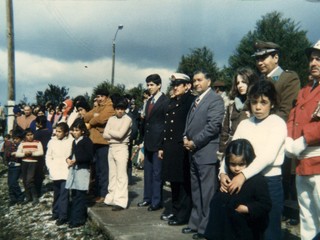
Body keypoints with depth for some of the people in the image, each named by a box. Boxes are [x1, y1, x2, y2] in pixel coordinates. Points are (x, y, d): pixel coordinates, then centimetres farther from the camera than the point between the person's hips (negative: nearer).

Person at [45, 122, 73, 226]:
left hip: (66, 172, -5)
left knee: (64, 193, -9)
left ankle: (63, 216, -5)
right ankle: (56, 212, 29)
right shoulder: (52, 141, 7)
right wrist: (50, 167, 2)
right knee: (56, 193, 16)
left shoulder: (71, 141, -8)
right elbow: (48, 156, 11)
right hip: (55, 172, 5)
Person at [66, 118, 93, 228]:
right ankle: (74, 217, 20)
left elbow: (89, 156, -14)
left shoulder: (86, 141, -8)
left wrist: (76, 160, -17)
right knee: (74, 195, 12)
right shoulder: (74, 142, 16)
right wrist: (69, 159, 3)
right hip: (73, 169, 8)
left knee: (80, 195, -6)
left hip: (83, 169, -8)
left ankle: (78, 219, -1)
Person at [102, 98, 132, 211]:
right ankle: (111, 198, 18)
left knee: (121, 175, -7)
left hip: (121, 148, -6)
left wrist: (110, 131, 0)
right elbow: (105, 135, 5)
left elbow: (120, 134, -15)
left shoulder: (127, 119, -5)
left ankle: (120, 201, -8)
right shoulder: (111, 119, 12)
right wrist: (115, 135, -8)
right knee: (112, 175, 11)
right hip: (111, 148, 6)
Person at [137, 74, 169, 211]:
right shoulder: (149, 101, 15)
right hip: (148, 142, 8)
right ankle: (147, 198, 25)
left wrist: (163, 144, -15)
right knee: (147, 171, 15)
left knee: (157, 173, -1)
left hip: (158, 142, -8)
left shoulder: (165, 101, -9)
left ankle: (157, 201, 8)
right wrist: (143, 138, 12)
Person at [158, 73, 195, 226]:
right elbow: (166, 126, 16)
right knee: (173, 181, 15)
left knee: (183, 182, 0)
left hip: (182, 147, -7)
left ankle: (183, 214, 9)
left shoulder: (191, 100, -6)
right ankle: (175, 209, 27)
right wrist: (162, 147, 14)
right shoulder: (172, 102, 17)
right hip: (170, 147, 8)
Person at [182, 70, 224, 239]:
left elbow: (213, 126, -18)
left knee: (207, 192, -3)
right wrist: (185, 138, 2)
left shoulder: (215, 99, -9)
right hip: (194, 152, 9)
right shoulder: (196, 101, 19)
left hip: (206, 152, -9)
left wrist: (194, 142, -14)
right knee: (196, 192, 16)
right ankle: (196, 223, 26)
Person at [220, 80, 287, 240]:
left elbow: (268, 155, -17)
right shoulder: (244, 124, 11)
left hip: (270, 182, -4)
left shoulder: (278, 123, -4)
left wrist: (243, 175, -28)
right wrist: (223, 173, -14)